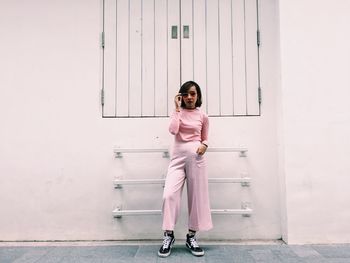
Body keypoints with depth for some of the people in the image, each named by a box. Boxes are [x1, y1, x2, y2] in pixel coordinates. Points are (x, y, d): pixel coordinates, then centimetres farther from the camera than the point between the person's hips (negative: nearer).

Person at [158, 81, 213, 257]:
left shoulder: (203, 116, 7)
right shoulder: (177, 112, 7)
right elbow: (173, 130, -12)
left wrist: (204, 145, -7)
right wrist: (177, 108, -8)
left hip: (196, 157, 0)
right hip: (178, 157, 0)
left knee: (197, 196, 4)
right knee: (169, 195, -12)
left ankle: (191, 237, 19)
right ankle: (168, 236, 3)